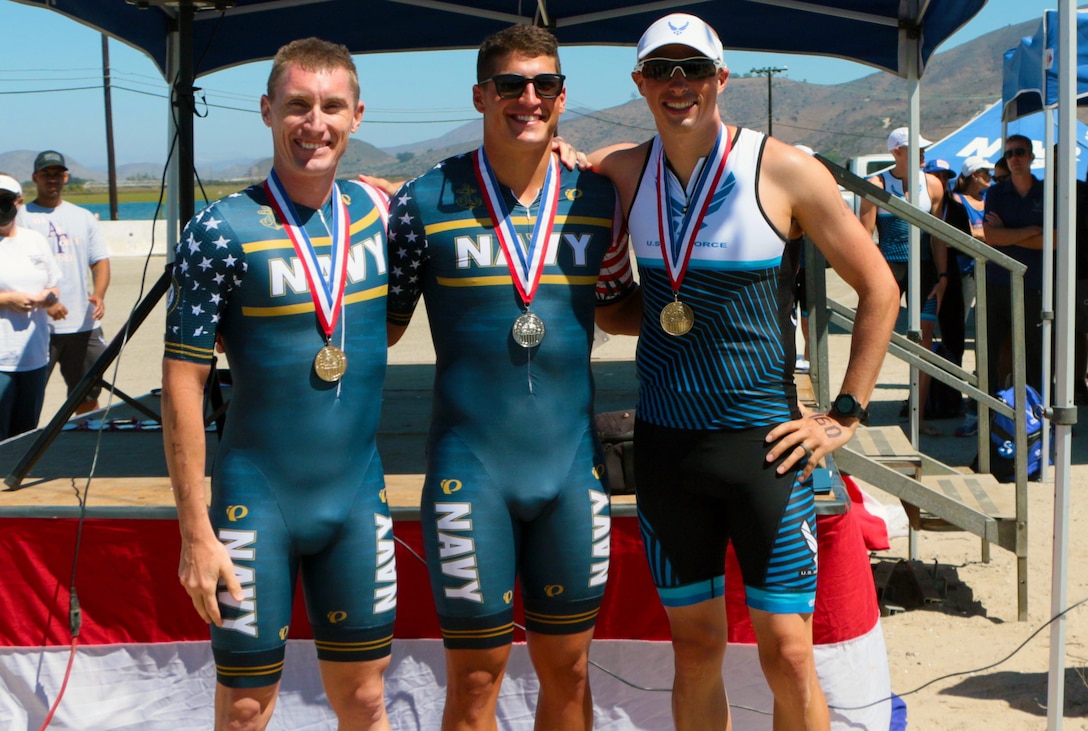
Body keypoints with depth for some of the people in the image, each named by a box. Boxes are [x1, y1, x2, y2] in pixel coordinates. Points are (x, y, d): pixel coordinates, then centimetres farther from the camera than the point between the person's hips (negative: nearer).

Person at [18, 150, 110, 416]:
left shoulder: (84, 217, 15)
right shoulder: (22, 217, 2)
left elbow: (101, 260, 12)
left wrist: (99, 295, -8)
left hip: (83, 323, 4)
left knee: (88, 394, 12)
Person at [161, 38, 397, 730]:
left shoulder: (379, 211, 3)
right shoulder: (223, 231, -11)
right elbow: (183, 383, -10)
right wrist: (196, 532, -12)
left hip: (360, 497, 4)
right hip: (257, 504, -4)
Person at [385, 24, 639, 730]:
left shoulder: (598, 197, 3)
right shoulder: (426, 201, -5)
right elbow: (380, 324, 2)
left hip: (572, 464, 3)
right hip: (469, 471, -3)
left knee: (566, 668, 14)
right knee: (475, 674, 6)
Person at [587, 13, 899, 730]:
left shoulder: (787, 172, -7)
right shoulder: (624, 171, 4)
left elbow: (879, 289, -1)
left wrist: (845, 415, -4)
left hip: (763, 442, -3)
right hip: (665, 446, 3)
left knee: (787, 654, -1)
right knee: (695, 647, 12)